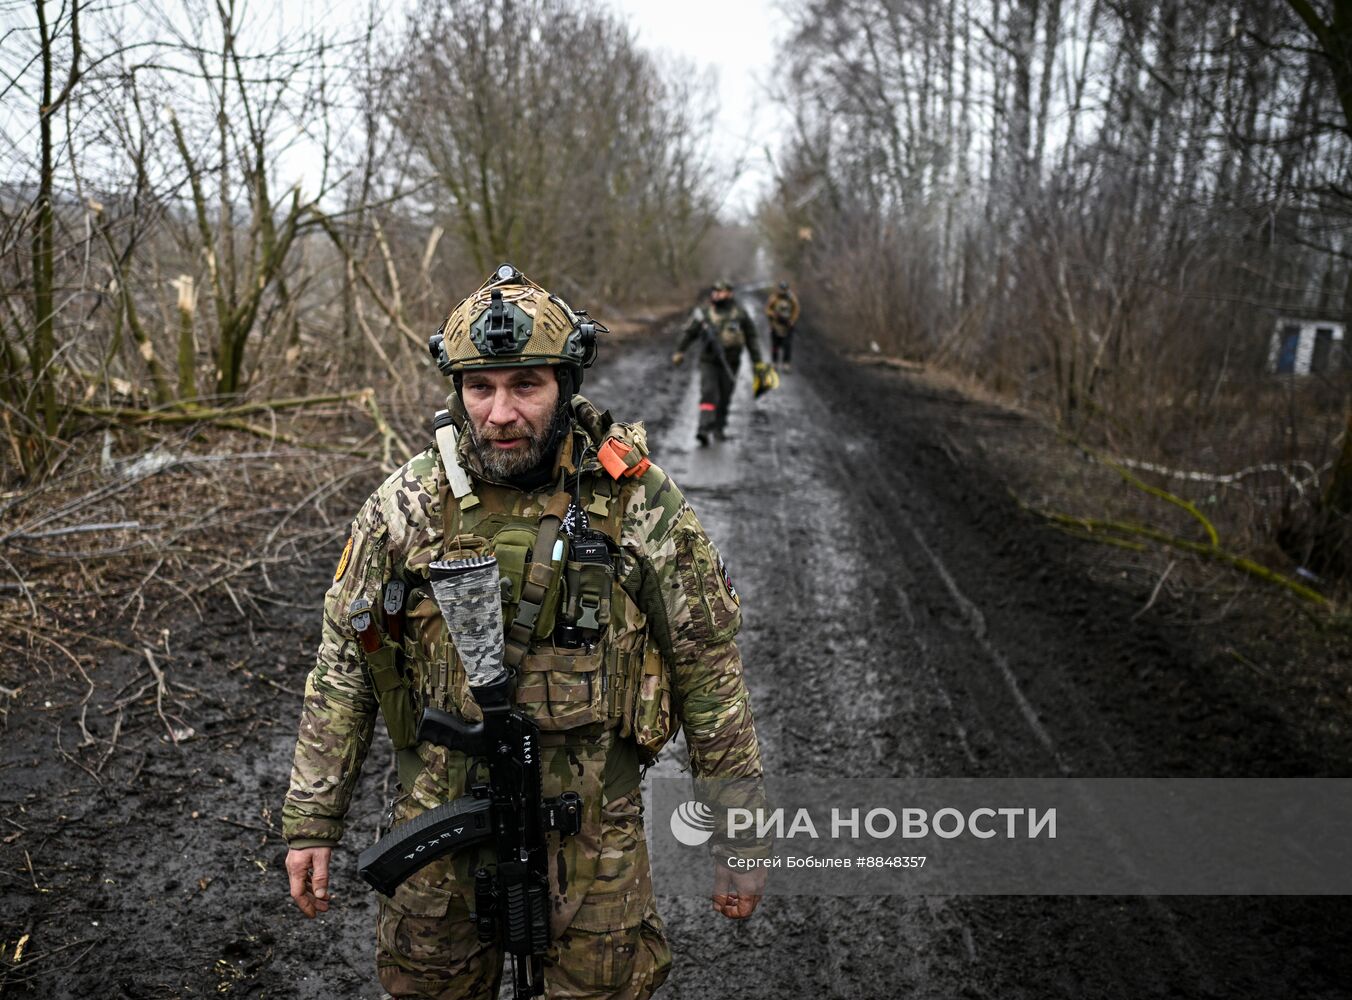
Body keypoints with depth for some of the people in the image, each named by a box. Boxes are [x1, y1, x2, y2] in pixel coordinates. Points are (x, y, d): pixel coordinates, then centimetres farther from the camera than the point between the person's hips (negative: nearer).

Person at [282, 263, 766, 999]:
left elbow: (710, 671, -6)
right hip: (437, 822, 2)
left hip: (591, 828, -2)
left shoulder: (638, 502, -12)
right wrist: (310, 821, 1)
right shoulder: (405, 505, -6)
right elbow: (341, 669, 1)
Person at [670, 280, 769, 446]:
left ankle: (718, 428, 29)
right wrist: (679, 352, 5)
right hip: (708, 362, -1)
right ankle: (704, 431, -24)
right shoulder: (703, 313, -1)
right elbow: (688, 332, 9)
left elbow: (751, 339, 3)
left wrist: (758, 364, 2)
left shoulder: (740, 314, -2)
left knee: (724, 398, 9)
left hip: (729, 364, 1)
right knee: (708, 394, -16)